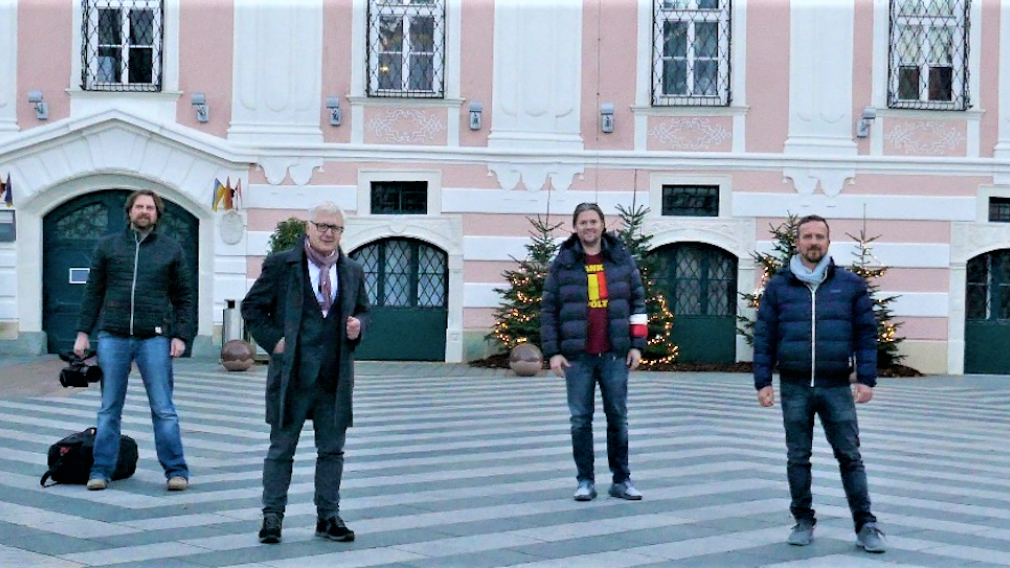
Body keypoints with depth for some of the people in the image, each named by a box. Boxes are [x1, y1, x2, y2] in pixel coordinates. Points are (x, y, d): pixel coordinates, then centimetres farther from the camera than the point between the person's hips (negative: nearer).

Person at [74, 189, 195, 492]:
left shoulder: (171, 250, 9)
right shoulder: (107, 246, 12)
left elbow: (184, 297, 9)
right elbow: (93, 293, 12)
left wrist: (181, 335, -1)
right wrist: (83, 332, 6)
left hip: (154, 339, -1)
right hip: (113, 337, 1)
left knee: (164, 409, -1)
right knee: (109, 409, 7)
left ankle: (176, 471, 4)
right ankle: (101, 471, 14)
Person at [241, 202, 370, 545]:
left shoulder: (353, 272, 11)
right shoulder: (280, 265, -1)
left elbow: (363, 310, 22)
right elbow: (252, 307, 3)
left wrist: (358, 326, 0)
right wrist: (272, 340, -8)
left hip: (336, 378, 4)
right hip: (292, 375, -3)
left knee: (332, 450, 8)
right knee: (281, 449, 4)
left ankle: (328, 517, 18)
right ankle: (272, 516, 13)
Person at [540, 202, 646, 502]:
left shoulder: (622, 259, 5)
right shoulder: (563, 263, 2)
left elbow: (638, 302, 7)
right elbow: (548, 310, 2)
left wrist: (637, 345, 0)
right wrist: (552, 352, -5)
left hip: (615, 354, 1)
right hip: (578, 356, -1)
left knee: (618, 417, 6)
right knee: (581, 420, 3)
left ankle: (621, 479, 15)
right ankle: (585, 481, 12)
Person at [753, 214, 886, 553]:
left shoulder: (850, 284, 4)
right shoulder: (778, 287, 4)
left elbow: (866, 333, 4)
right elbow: (764, 337, 5)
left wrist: (867, 379, -2)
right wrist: (762, 382, 0)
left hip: (837, 387, -1)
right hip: (794, 388, 1)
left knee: (850, 457, 1)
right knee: (798, 458, 7)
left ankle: (865, 526, 7)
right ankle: (803, 521, 17)